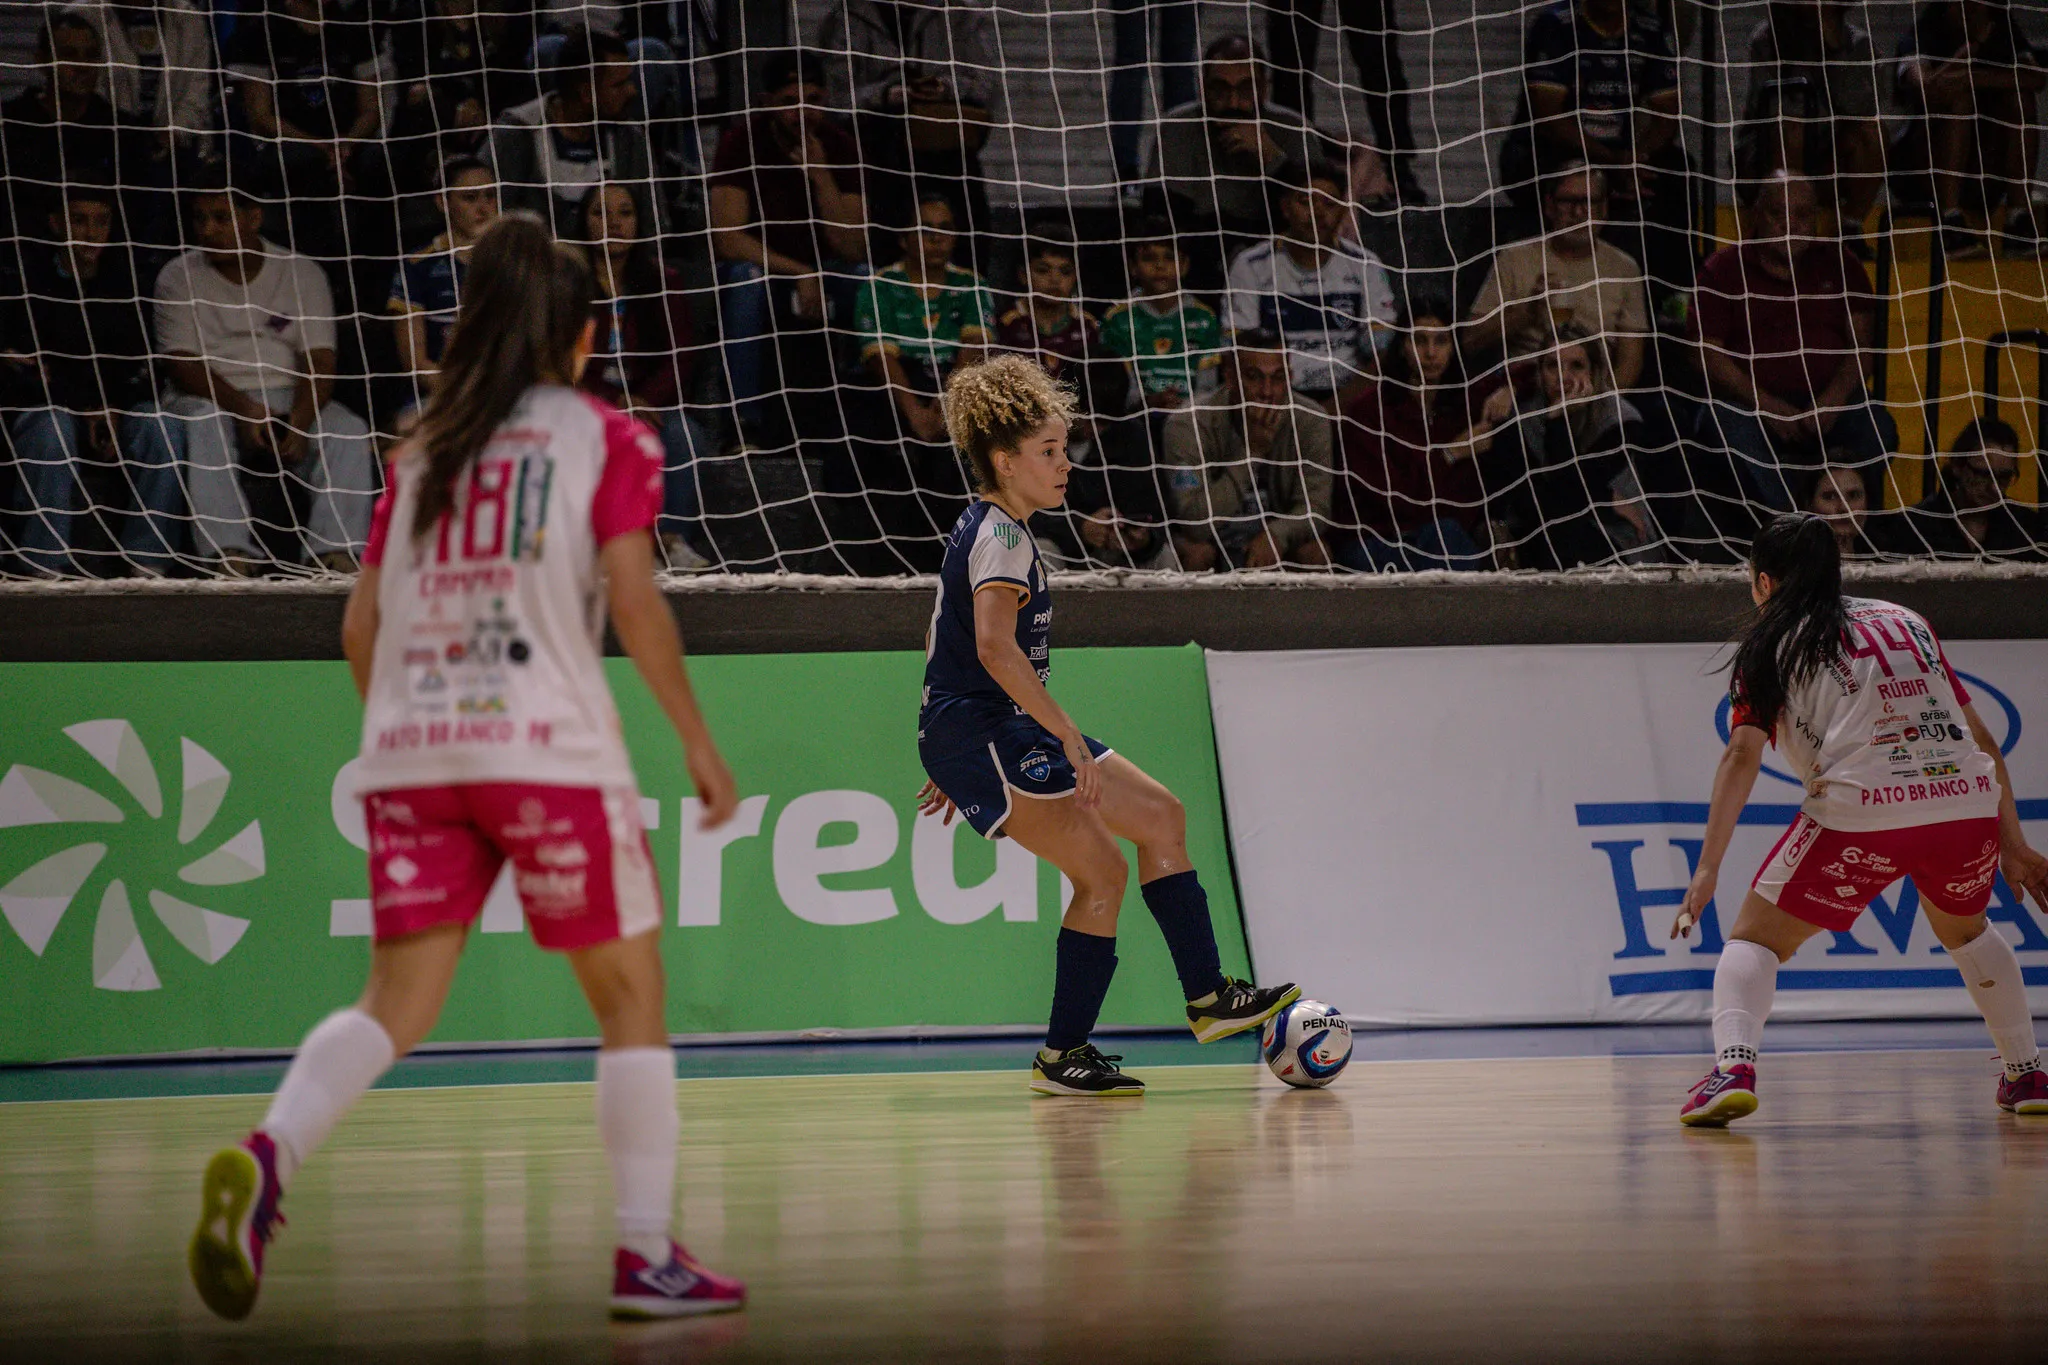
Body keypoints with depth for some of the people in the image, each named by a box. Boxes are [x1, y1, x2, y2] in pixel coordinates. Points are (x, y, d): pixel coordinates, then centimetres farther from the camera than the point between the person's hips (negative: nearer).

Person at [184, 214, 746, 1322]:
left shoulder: (421, 450, 18)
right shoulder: (606, 439, 6)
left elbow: (360, 624, 15)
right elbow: (632, 598, -6)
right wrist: (698, 741, -1)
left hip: (409, 749, 4)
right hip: (547, 748, -4)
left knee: (397, 1004, 2)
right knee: (630, 996, 9)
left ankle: (263, 1158, -25)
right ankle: (645, 1259, 7)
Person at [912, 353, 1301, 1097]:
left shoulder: (983, 528, 16)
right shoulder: (1002, 538, -16)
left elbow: (946, 640, 23)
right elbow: (994, 649, -31)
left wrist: (956, 762, 26)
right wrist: (1069, 736, -31)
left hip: (1004, 731, 10)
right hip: (980, 733, -10)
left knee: (1160, 816, 10)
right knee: (1102, 871, -11)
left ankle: (1207, 998, 13)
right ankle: (1062, 1057, -5)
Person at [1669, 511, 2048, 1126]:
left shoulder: (1770, 642, 13)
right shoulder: (1906, 621, 25)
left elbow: (1743, 756, 0)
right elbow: (1981, 739, 22)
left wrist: (1708, 868, -4)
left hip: (1860, 815, -4)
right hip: (1969, 804, 4)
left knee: (1754, 938, 9)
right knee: (1965, 930, 34)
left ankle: (1735, 1066, -16)